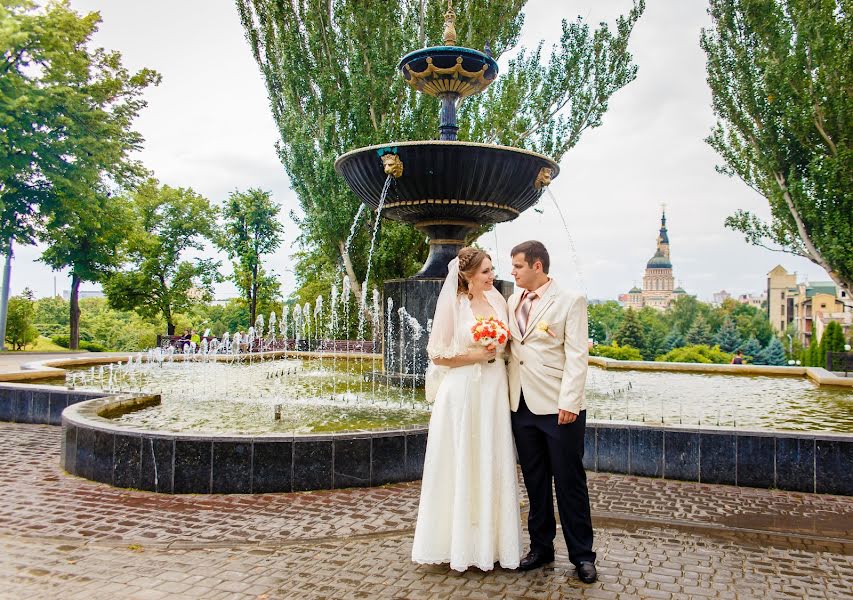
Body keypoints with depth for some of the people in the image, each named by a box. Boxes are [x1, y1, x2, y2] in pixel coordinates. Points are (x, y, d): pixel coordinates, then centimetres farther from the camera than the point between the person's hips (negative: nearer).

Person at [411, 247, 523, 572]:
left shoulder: (497, 299, 7)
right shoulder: (453, 304, -8)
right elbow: (437, 354, -7)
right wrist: (475, 356, -13)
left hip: (494, 391, 5)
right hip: (462, 393, -5)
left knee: (491, 466, 9)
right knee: (460, 466, 5)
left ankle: (490, 541, 22)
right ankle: (458, 543, 19)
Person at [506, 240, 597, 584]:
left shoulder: (570, 301, -4)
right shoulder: (512, 302, 13)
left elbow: (577, 356, -10)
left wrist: (569, 402, -16)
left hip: (559, 408, -5)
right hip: (522, 405, 5)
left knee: (569, 483, 3)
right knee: (535, 481, 13)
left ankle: (581, 555, 16)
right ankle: (541, 547, 27)